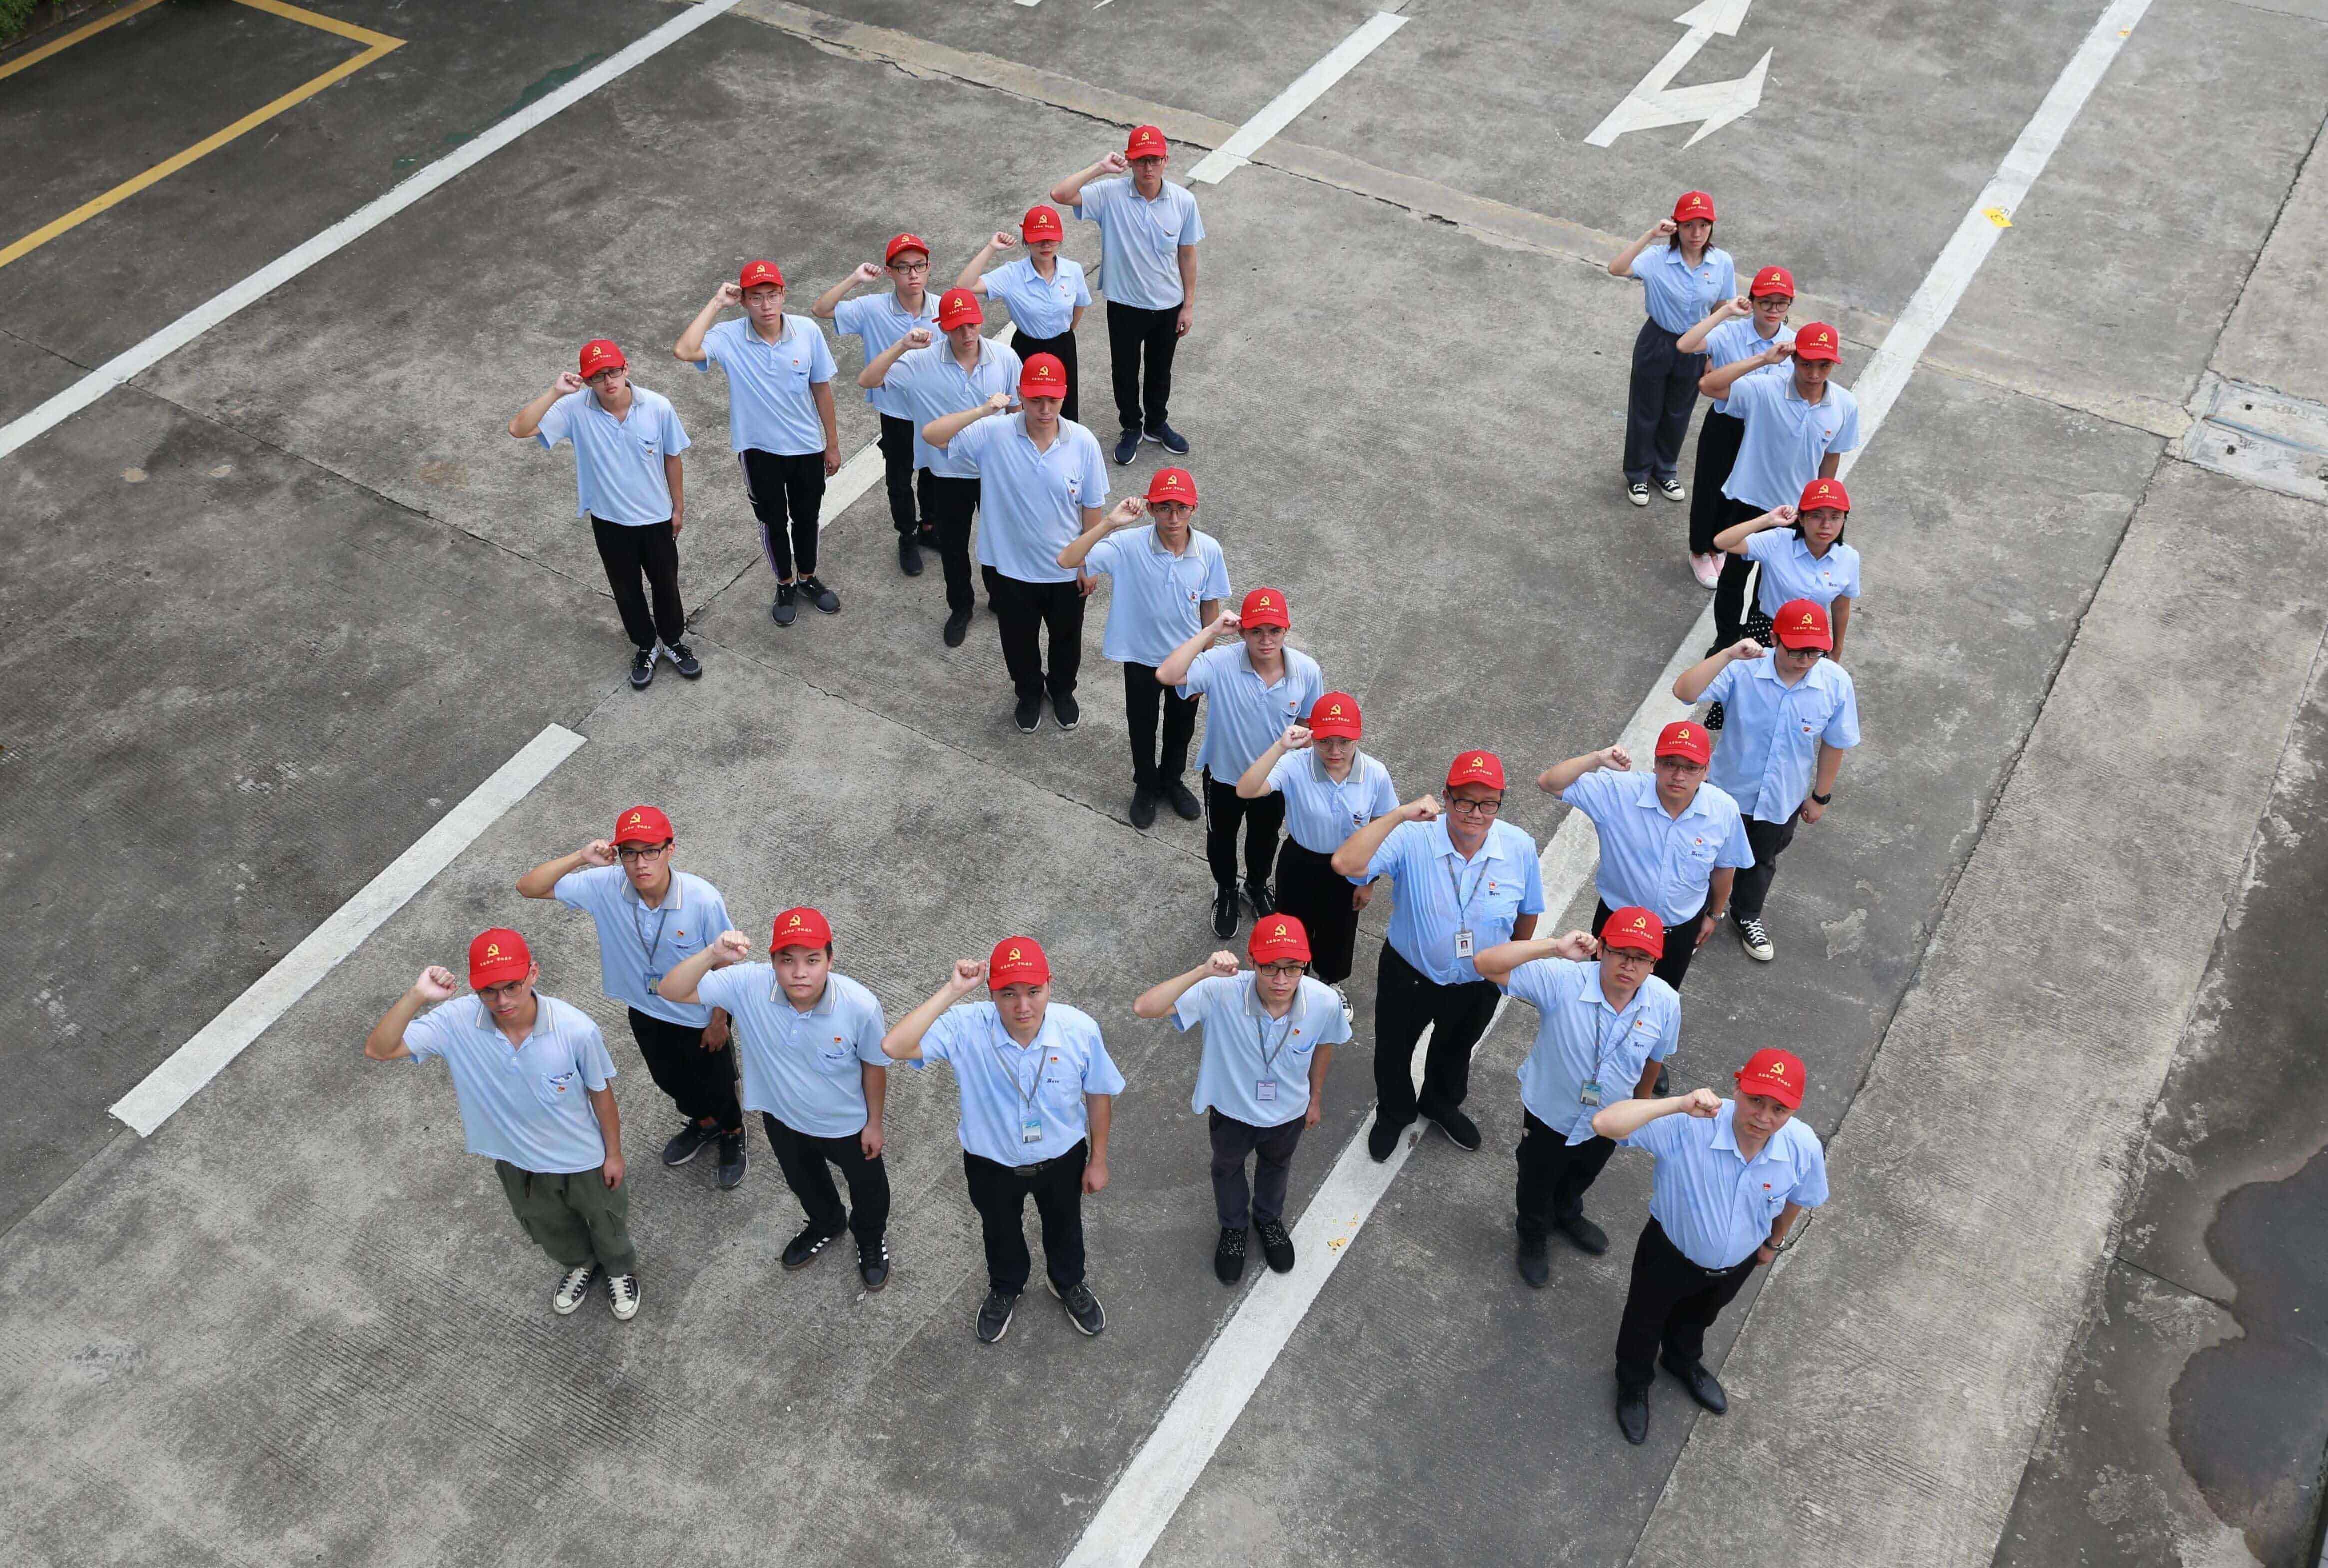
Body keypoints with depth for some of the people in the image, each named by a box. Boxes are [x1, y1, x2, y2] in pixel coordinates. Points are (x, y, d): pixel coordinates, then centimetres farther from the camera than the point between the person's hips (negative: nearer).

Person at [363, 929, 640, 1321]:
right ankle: (581, 1265, 66)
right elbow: (378, 1050, -33)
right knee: (549, 1227, 32)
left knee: (606, 1221, 27)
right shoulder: (457, 1022, -30)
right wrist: (417, 997, -48)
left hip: (582, 1158, -2)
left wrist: (614, 1153, -4)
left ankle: (621, 1270, 61)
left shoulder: (577, 1029, -35)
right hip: (517, 1161, 3)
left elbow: (601, 1094, -18)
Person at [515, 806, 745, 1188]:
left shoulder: (703, 899, -34)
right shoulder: (605, 886, -25)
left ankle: (733, 1133, 55)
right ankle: (704, 1123, 62)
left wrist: (719, 1020, -9)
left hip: (700, 1016, -4)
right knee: (670, 1080, 29)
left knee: (717, 1084, 21)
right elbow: (528, 887, -21)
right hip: (646, 1012, 4)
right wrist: (580, 858, -35)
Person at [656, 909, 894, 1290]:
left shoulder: (861, 1006, -36)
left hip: (847, 1124, -2)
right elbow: (671, 992, -34)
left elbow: (874, 1066, -17)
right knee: (803, 1182, 33)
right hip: (783, 1118, 2)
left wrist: (874, 1123, -4)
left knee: (867, 1185, 27)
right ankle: (826, 1224, 68)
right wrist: (712, 955, -51)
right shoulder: (748, 985, -33)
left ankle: (871, 1238, 63)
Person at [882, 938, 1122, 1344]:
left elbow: (1099, 1094, -12)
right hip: (992, 1163, 0)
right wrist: (953, 991, -48)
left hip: (1062, 1158, 1)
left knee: (1064, 1226, 30)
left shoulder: (1080, 1029, -30)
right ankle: (1005, 1288, 63)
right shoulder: (966, 1029, -33)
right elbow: (894, 1047, -47)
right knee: (1000, 1231, 30)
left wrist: (1098, 1159, -1)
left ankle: (1068, 1282, 64)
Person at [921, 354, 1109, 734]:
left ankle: (1062, 691, 56)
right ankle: (1029, 693, 54)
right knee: (1019, 639, 23)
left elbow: (1092, 507, -8)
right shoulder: (994, 434, -20)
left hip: (1066, 570, 0)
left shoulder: (1083, 443, -18)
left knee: (1066, 637, 25)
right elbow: (931, 435, -27)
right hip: (1012, 568, 0)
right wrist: (983, 411, -35)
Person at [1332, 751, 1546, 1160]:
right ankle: (1394, 1113, 59)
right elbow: (1345, 864, -46)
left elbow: (1528, 910, -3)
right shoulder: (1412, 839, -32)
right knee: (1394, 1049, 26)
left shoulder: (1520, 847, -22)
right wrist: (1399, 815, -51)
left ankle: (1442, 1105, 65)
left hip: (1479, 984, 2)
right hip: (1409, 976, -2)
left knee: (1456, 1050, 33)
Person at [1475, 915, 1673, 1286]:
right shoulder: (1562, 981, -36)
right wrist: (1555, 947, -49)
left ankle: (1567, 1215, 69)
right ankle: (1534, 1237, 59)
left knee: (1582, 1176, 35)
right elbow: (1488, 964, -44)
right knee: (1536, 1182, 26)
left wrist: (1640, 1102, 14)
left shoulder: (1665, 1003, -24)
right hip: (1548, 1112, -3)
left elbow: (1654, 1059, -3)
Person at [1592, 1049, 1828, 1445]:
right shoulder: (1686, 1127, -42)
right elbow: (1604, 1123, -54)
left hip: (1736, 1265, 3)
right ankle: (1634, 1384, 60)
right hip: (1670, 1254, -3)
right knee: (1645, 1322, 27)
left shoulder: (1804, 1148, -29)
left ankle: (1683, 1361, 70)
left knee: (1699, 1318, 36)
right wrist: (1679, 1105, -58)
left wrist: (1775, 1241, 13)